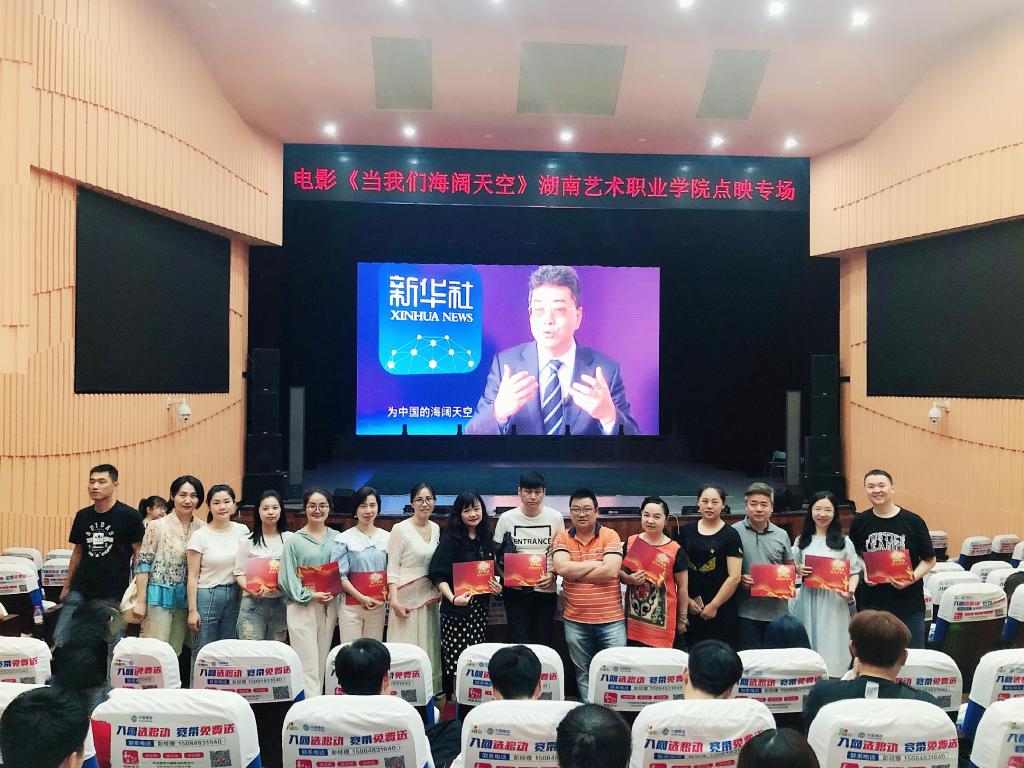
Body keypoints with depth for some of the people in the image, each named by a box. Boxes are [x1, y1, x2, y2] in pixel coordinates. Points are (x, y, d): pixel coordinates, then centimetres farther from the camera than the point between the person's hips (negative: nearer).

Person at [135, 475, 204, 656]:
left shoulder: (202, 529, 2)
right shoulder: (157, 526, -8)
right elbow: (143, 564, -6)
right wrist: (141, 600, -8)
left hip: (186, 598, 4)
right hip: (159, 596, -4)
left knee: (176, 652, 12)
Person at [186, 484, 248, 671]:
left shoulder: (242, 531, 3)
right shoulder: (199, 536, -6)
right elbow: (193, 576, -5)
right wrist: (192, 610, -8)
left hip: (234, 596, 3)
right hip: (207, 596, -3)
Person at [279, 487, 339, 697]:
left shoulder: (336, 538, 7)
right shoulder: (294, 540, -4)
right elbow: (287, 578, -6)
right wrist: (311, 595, -15)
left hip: (329, 606, 4)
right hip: (302, 606, -4)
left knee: (323, 662, 11)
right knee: (307, 664, -5)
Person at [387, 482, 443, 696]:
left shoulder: (435, 528, 7)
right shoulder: (400, 529, -10)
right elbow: (392, 568, -10)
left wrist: (439, 591, 11)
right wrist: (395, 600, -17)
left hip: (430, 596, 6)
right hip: (407, 597, -6)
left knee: (428, 645, 11)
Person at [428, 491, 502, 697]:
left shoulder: (485, 539, 10)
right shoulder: (450, 539, -7)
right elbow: (438, 574, -13)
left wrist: (496, 586, 2)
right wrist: (453, 598, -25)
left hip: (480, 607, 5)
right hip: (456, 608, -5)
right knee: (456, 657, -4)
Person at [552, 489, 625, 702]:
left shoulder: (610, 536, -4)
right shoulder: (562, 538, 1)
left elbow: (611, 571, -18)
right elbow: (561, 568, -15)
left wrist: (575, 573, -12)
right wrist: (596, 564, -13)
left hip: (611, 620, -2)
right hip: (575, 621, 2)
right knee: (583, 672, 16)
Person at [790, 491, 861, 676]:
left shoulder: (844, 542, 2)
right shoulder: (802, 540, 8)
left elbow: (854, 571, 2)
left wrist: (851, 590, -16)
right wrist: (798, 570, -8)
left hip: (833, 600, -2)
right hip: (808, 598, 2)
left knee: (831, 647, -1)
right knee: (807, 644, 5)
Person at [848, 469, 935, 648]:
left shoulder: (913, 521, -5)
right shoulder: (860, 522, 1)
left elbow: (929, 559, 0)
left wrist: (911, 578, -16)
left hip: (909, 602, -2)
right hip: (871, 602, 2)